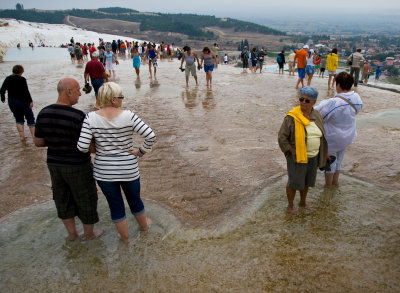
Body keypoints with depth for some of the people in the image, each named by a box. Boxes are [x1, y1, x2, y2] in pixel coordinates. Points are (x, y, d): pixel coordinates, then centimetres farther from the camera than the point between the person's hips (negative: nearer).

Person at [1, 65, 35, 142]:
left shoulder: (8, 79, 3)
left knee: (19, 119, 14)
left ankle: (22, 136, 7)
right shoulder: (22, 79, -12)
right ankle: (34, 136, 3)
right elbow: (26, 92, -19)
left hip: (12, 102, 5)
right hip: (23, 101, -5)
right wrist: (30, 101, -15)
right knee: (30, 118, 5)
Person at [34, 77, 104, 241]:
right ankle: (89, 234, 35)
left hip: (54, 164, 6)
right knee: (86, 200, 16)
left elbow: (38, 142, 1)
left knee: (63, 199, 24)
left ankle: (72, 233, 41)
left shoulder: (43, 113, -7)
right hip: (77, 167, -6)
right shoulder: (78, 116, -26)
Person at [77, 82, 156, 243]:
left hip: (104, 172, 1)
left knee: (115, 204, 19)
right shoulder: (129, 116, -16)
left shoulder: (91, 118, -14)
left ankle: (125, 236, 38)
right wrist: (141, 151, -4)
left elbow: (82, 147, -17)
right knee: (135, 199, 25)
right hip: (129, 169, 0)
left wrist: (97, 146, 5)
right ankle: (144, 225, 50)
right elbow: (151, 136, -20)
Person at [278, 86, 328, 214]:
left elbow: (320, 135, 10)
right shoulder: (292, 117, -19)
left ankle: (303, 201, 43)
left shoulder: (316, 115, -1)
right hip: (297, 156, -6)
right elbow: (282, 137, -16)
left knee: (307, 180, 21)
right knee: (294, 182, 7)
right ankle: (290, 205, 30)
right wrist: (292, 153, -16)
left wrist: (323, 154, 10)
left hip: (312, 156, 6)